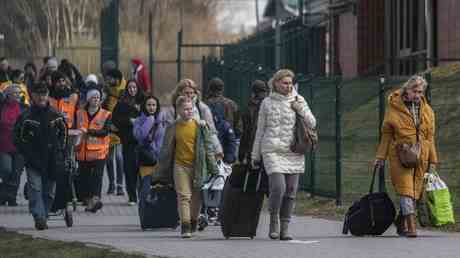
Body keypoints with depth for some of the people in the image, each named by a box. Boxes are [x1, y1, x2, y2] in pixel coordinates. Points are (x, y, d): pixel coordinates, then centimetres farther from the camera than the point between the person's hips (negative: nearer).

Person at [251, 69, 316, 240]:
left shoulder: (298, 101, 11)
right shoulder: (267, 103, 8)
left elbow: (312, 123, 9)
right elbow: (260, 130, 13)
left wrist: (301, 109, -7)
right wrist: (255, 155, 13)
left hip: (294, 152, 2)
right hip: (273, 151, -2)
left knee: (291, 191, 1)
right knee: (278, 187, -18)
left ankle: (285, 228, 10)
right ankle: (274, 220, 2)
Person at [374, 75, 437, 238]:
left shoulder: (427, 110, 11)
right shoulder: (394, 108, 0)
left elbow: (430, 137, 16)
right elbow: (386, 134, 4)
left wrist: (432, 160, 13)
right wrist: (381, 156, 1)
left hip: (421, 157, 4)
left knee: (415, 191, 6)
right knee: (405, 189, -14)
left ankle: (401, 224, 20)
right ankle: (411, 225, -19)